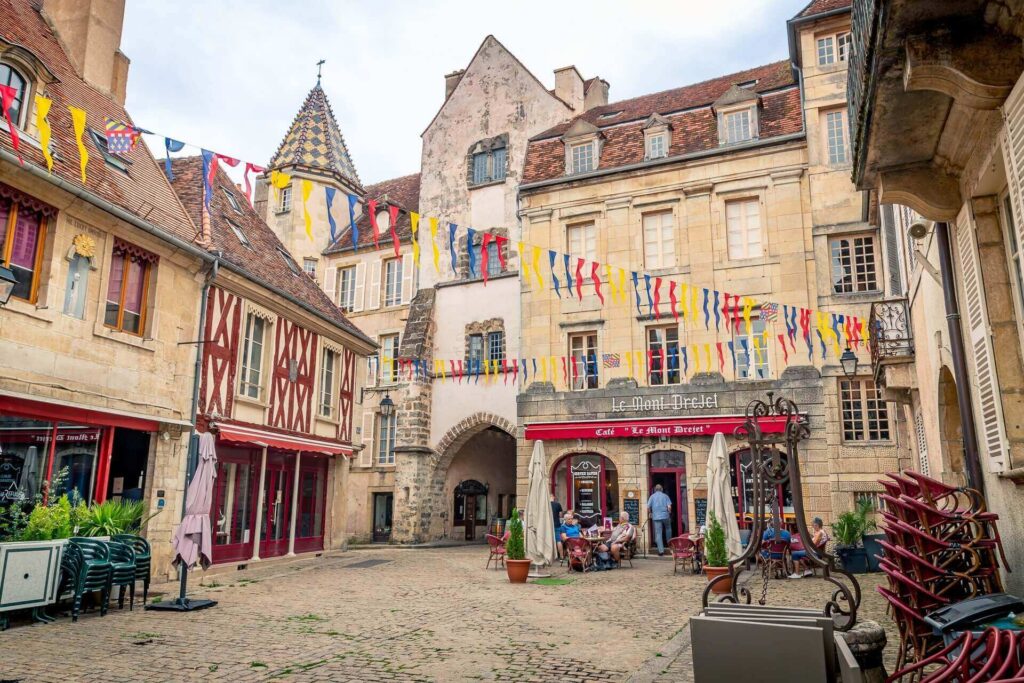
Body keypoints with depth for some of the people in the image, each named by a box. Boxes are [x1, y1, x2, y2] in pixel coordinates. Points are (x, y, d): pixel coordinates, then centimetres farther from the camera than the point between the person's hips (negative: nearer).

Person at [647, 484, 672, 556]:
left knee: (658, 534, 0)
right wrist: (669, 513, 13)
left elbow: (648, 508, -2)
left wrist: (651, 513, 17)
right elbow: (669, 507, -5)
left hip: (656, 517, 0)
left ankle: (661, 551, -4)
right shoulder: (665, 496, 4)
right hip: (665, 516, 0)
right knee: (668, 529, 28)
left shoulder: (652, 496, 5)